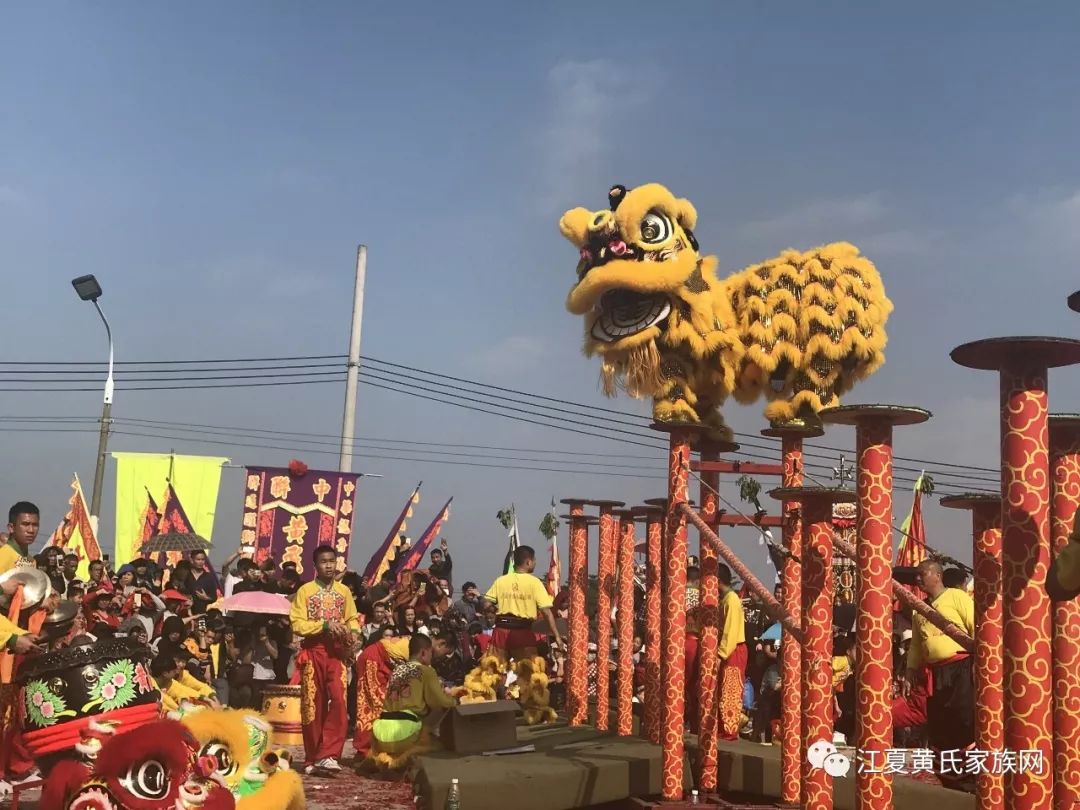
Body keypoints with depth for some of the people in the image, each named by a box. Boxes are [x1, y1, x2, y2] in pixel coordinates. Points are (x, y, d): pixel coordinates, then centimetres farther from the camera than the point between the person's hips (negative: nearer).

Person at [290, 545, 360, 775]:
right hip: (313, 651, -2)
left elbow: (353, 619, 14)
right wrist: (324, 625, -17)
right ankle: (312, 758, 15)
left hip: (337, 651, 2)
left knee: (339, 701, -13)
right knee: (313, 705, 4)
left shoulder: (344, 591, 10)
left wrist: (352, 632, -9)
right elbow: (297, 624, -7)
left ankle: (327, 755, -10)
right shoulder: (305, 591, 0)